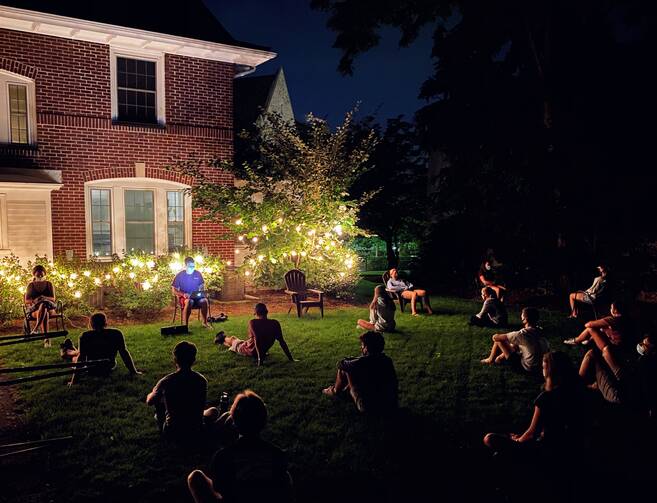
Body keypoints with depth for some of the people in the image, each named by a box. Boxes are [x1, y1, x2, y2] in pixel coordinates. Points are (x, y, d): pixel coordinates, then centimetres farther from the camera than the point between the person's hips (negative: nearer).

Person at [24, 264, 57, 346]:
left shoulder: (49, 284, 12)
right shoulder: (31, 285, 11)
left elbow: (53, 299, 3)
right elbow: (26, 300, 4)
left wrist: (45, 298, -20)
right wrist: (34, 300, -18)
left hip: (49, 307, 1)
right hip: (34, 308, 0)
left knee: (43, 306, -39)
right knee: (44, 314, -38)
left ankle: (35, 329, -45)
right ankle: (46, 338, -50)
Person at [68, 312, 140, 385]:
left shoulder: (85, 336, -17)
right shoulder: (117, 334, -13)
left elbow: (81, 357, -16)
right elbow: (124, 353, -9)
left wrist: (74, 379, -9)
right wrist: (133, 371, -2)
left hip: (91, 371, -1)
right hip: (109, 369, 2)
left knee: (75, 358, 27)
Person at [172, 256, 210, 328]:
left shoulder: (198, 274, 6)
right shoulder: (179, 275, -4)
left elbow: (202, 286, 17)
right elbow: (174, 291, -4)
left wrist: (201, 292, -6)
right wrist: (183, 294, -22)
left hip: (196, 296, 3)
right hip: (184, 297, -3)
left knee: (204, 300, -29)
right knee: (189, 301, -38)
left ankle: (205, 322, -15)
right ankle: (186, 324, -32)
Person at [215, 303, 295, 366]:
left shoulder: (253, 322, -25)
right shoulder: (275, 323, -14)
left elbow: (257, 339, -36)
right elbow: (282, 342, -15)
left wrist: (260, 358, -37)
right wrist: (290, 358, -12)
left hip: (247, 350, -4)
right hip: (261, 353, 4)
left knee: (233, 340, 31)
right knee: (240, 341, 35)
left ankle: (222, 339, 63)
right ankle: (223, 339, 63)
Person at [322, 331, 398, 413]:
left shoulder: (363, 362, -20)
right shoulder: (388, 360, -2)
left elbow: (340, 364, -5)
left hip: (369, 408, -6)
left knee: (344, 370, 3)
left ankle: (335, 391, 32)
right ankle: (346, 389, 45)